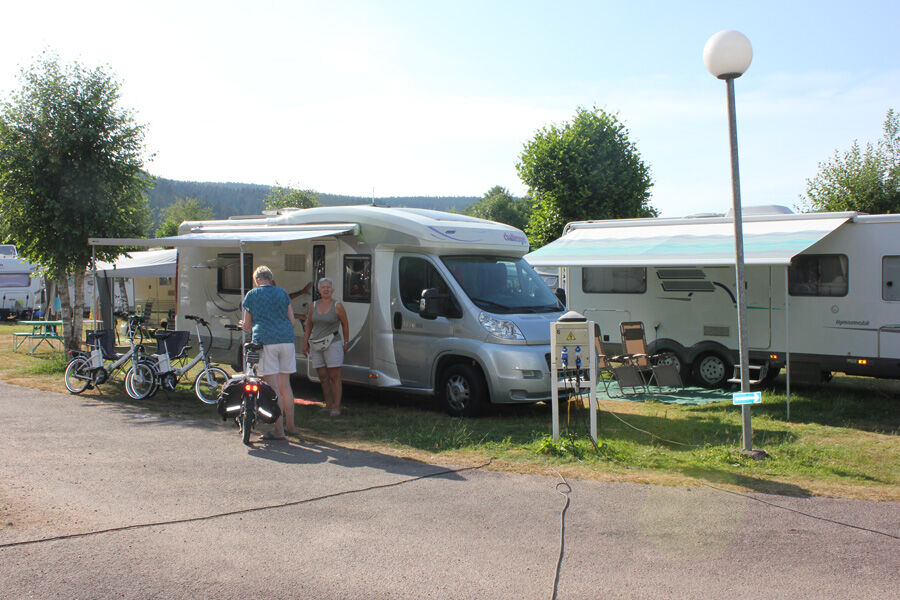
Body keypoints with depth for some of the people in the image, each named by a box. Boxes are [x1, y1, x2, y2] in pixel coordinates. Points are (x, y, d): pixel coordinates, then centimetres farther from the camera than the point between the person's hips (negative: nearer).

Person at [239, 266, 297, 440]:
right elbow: (291, 320, 12)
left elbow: (247, 324, 8)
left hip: (265, 341, -4)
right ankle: (290, 426, 19)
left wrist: (246, 326, 30)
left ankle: (278, 430, -3)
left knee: (273, 387, -3)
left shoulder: (251, 295, 4)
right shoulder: (282, 293, 13)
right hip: (286, 340, 4)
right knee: (285, 385, 13)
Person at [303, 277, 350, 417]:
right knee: (323, 377, 8)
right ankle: (328, 405, 18)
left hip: (333, 344, -4)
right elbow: (308, 325, 15)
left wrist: (346, 343, 5)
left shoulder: (337, 306, -3)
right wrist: (305, 343, 10)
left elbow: (345, 325, 5)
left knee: (334, 377, -3)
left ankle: (336, 407, -1)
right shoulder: (314, 306, 9)